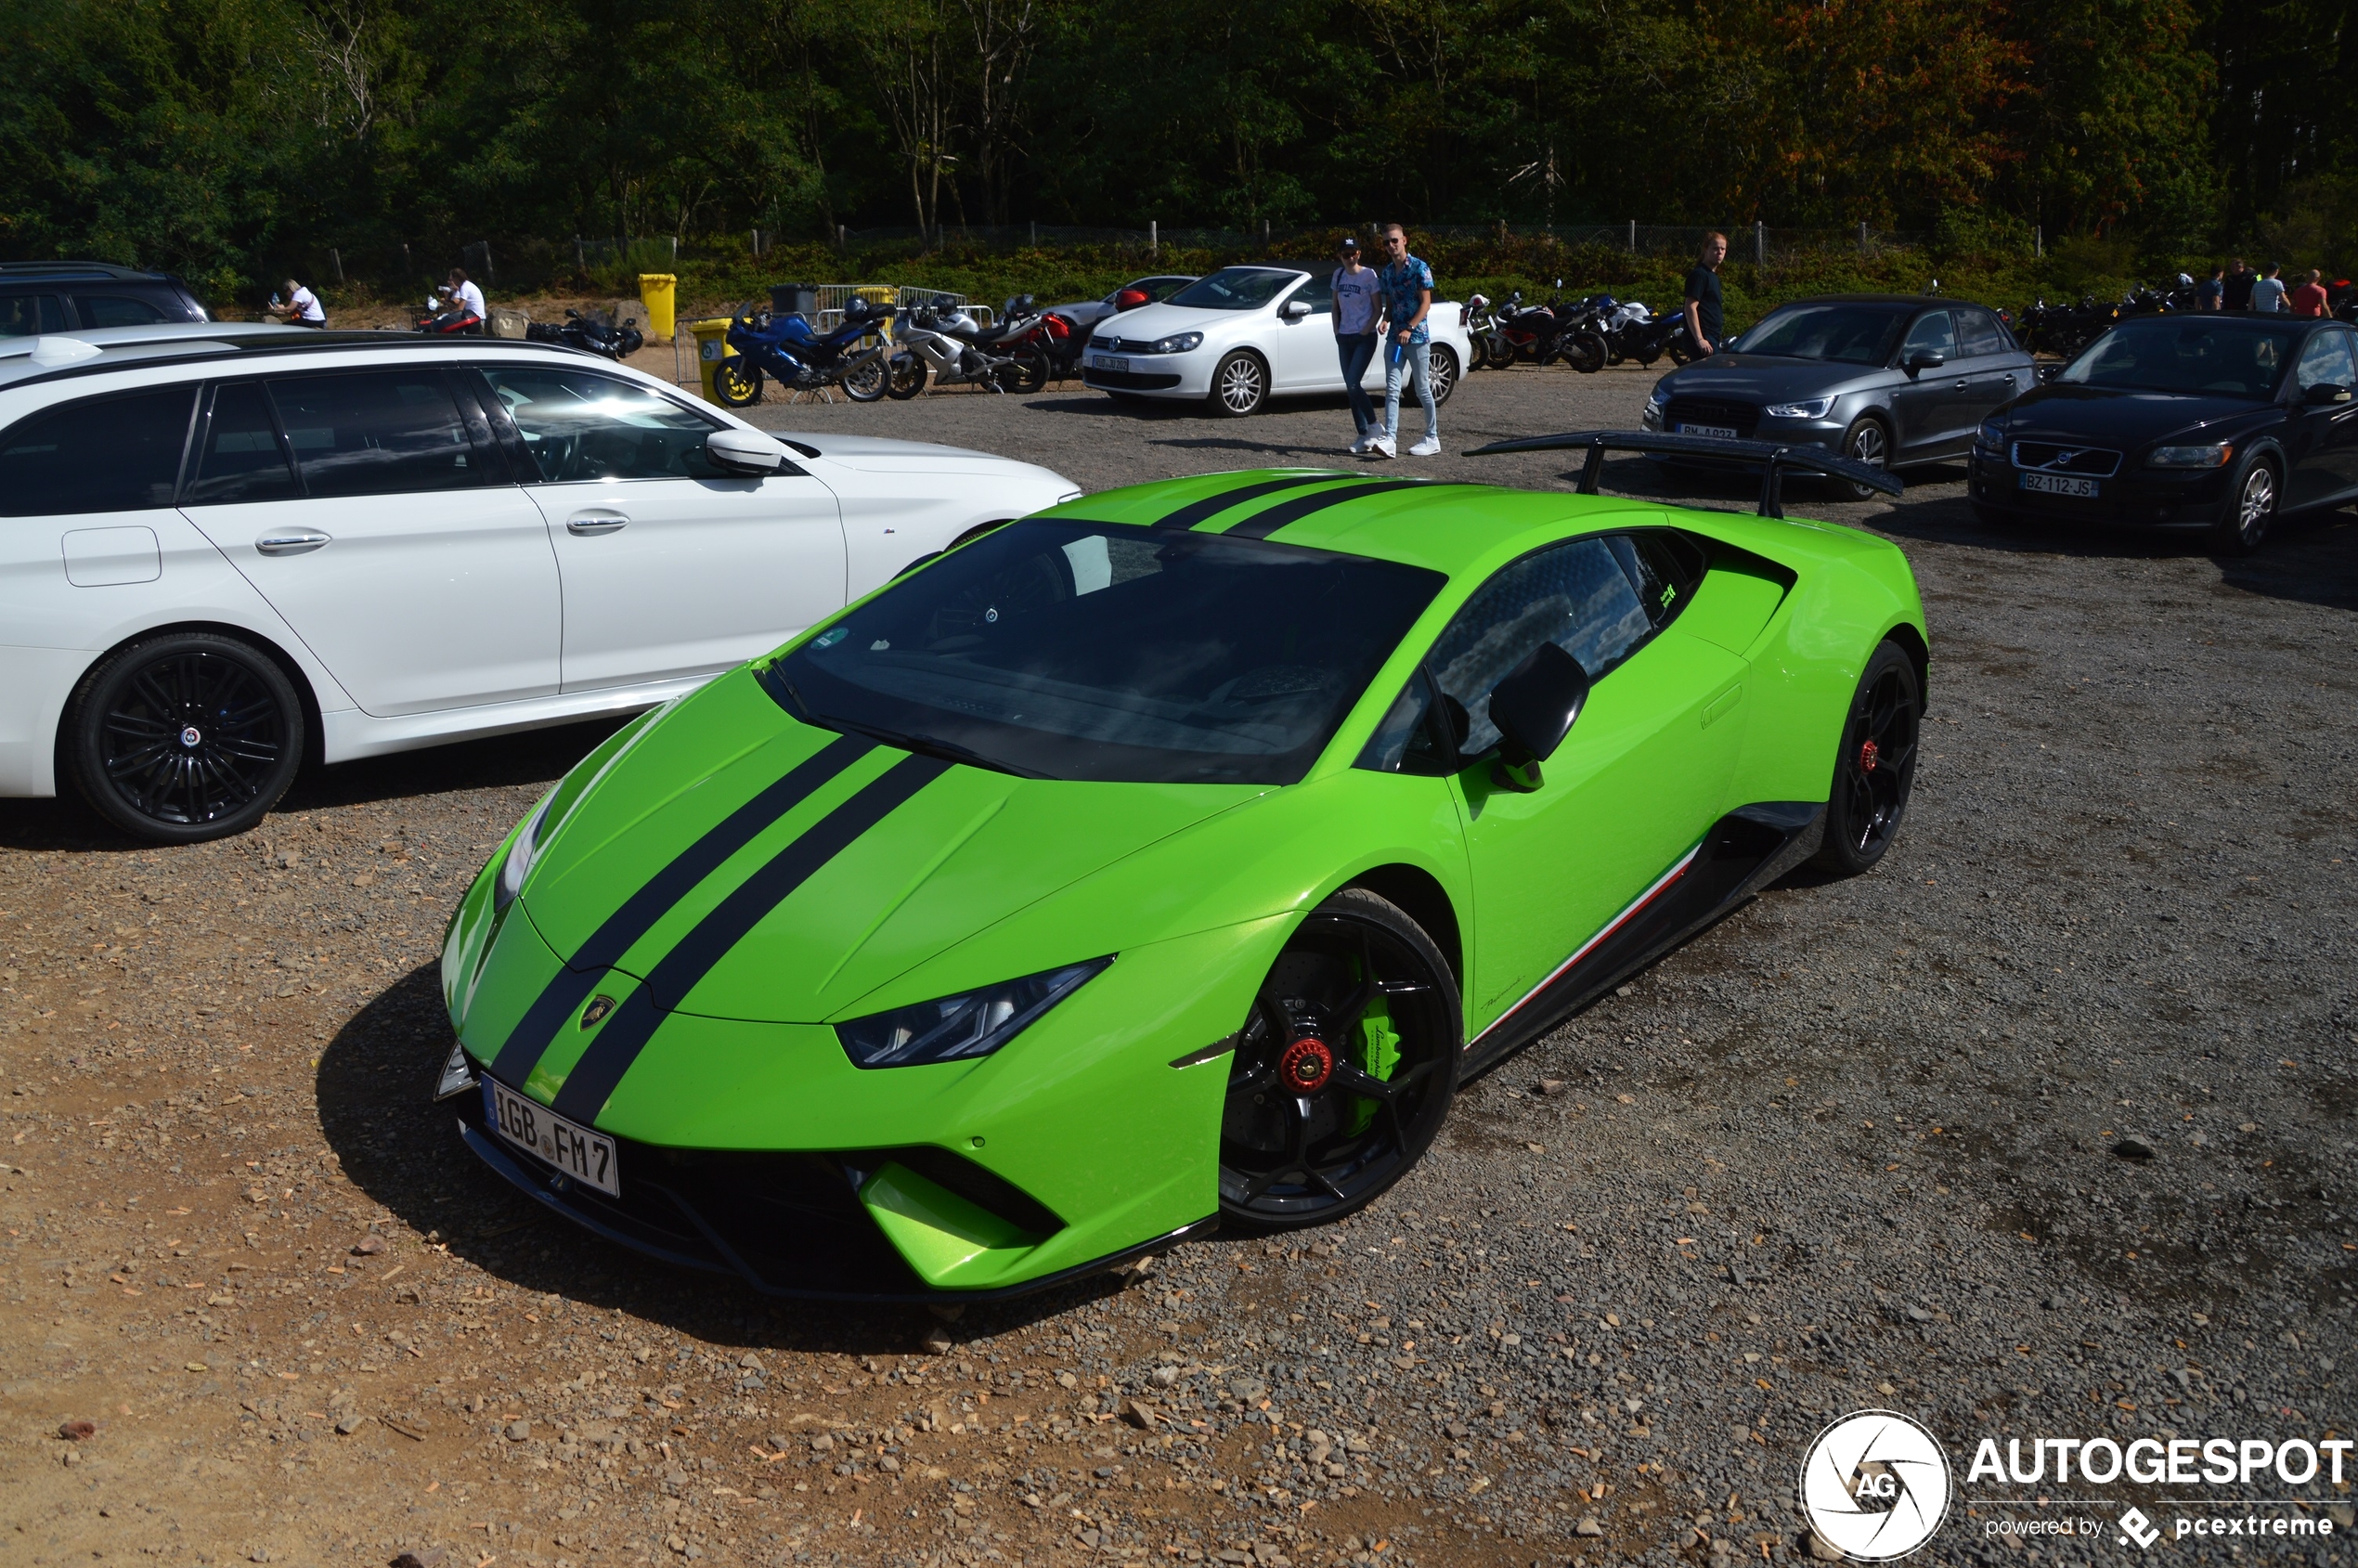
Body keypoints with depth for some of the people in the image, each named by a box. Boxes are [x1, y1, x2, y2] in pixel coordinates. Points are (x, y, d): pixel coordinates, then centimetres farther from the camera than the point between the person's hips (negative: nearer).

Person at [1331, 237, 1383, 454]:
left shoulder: (1368, 275, -7)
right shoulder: (1338, 274, 8)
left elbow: (1378, 309, -5)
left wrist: (1366, 330, -12)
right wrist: (1337, 332, 7)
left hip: (1364, 338, -6)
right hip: (1344, 338, 6)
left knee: (1354, 384, -17)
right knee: (1351, 388, 4)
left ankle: (1373, 426, -1)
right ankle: (1364, 436, 10)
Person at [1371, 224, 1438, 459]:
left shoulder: (1419, 268, -7)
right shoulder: (1386, 272, 11)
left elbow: (1426, 303, -10)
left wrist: (1409, 329, -20)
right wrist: (1386, 321, -3)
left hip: (1417, 336, -5)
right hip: (1394, 337, 6)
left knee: (1423, 389, 3)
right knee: (1392, 389, -5)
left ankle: (1432, 439, 13)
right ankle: (1389, 439, -12)